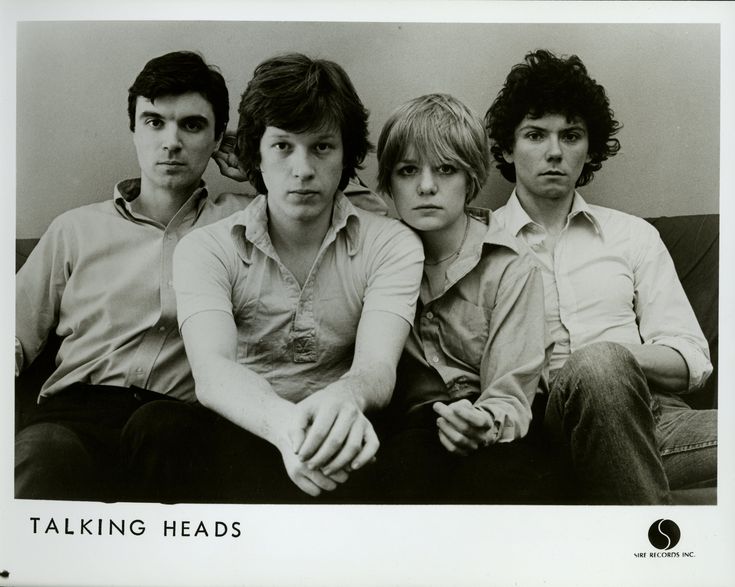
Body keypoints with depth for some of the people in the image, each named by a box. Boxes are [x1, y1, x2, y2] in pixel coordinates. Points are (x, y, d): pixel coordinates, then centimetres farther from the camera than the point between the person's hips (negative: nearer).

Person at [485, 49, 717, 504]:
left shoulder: (634, 236, 19)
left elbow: (691, 360, 11)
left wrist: (618, 357, -11)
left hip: (656, 416, 1)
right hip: (540, 419, -1)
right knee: (598, 365, -35)